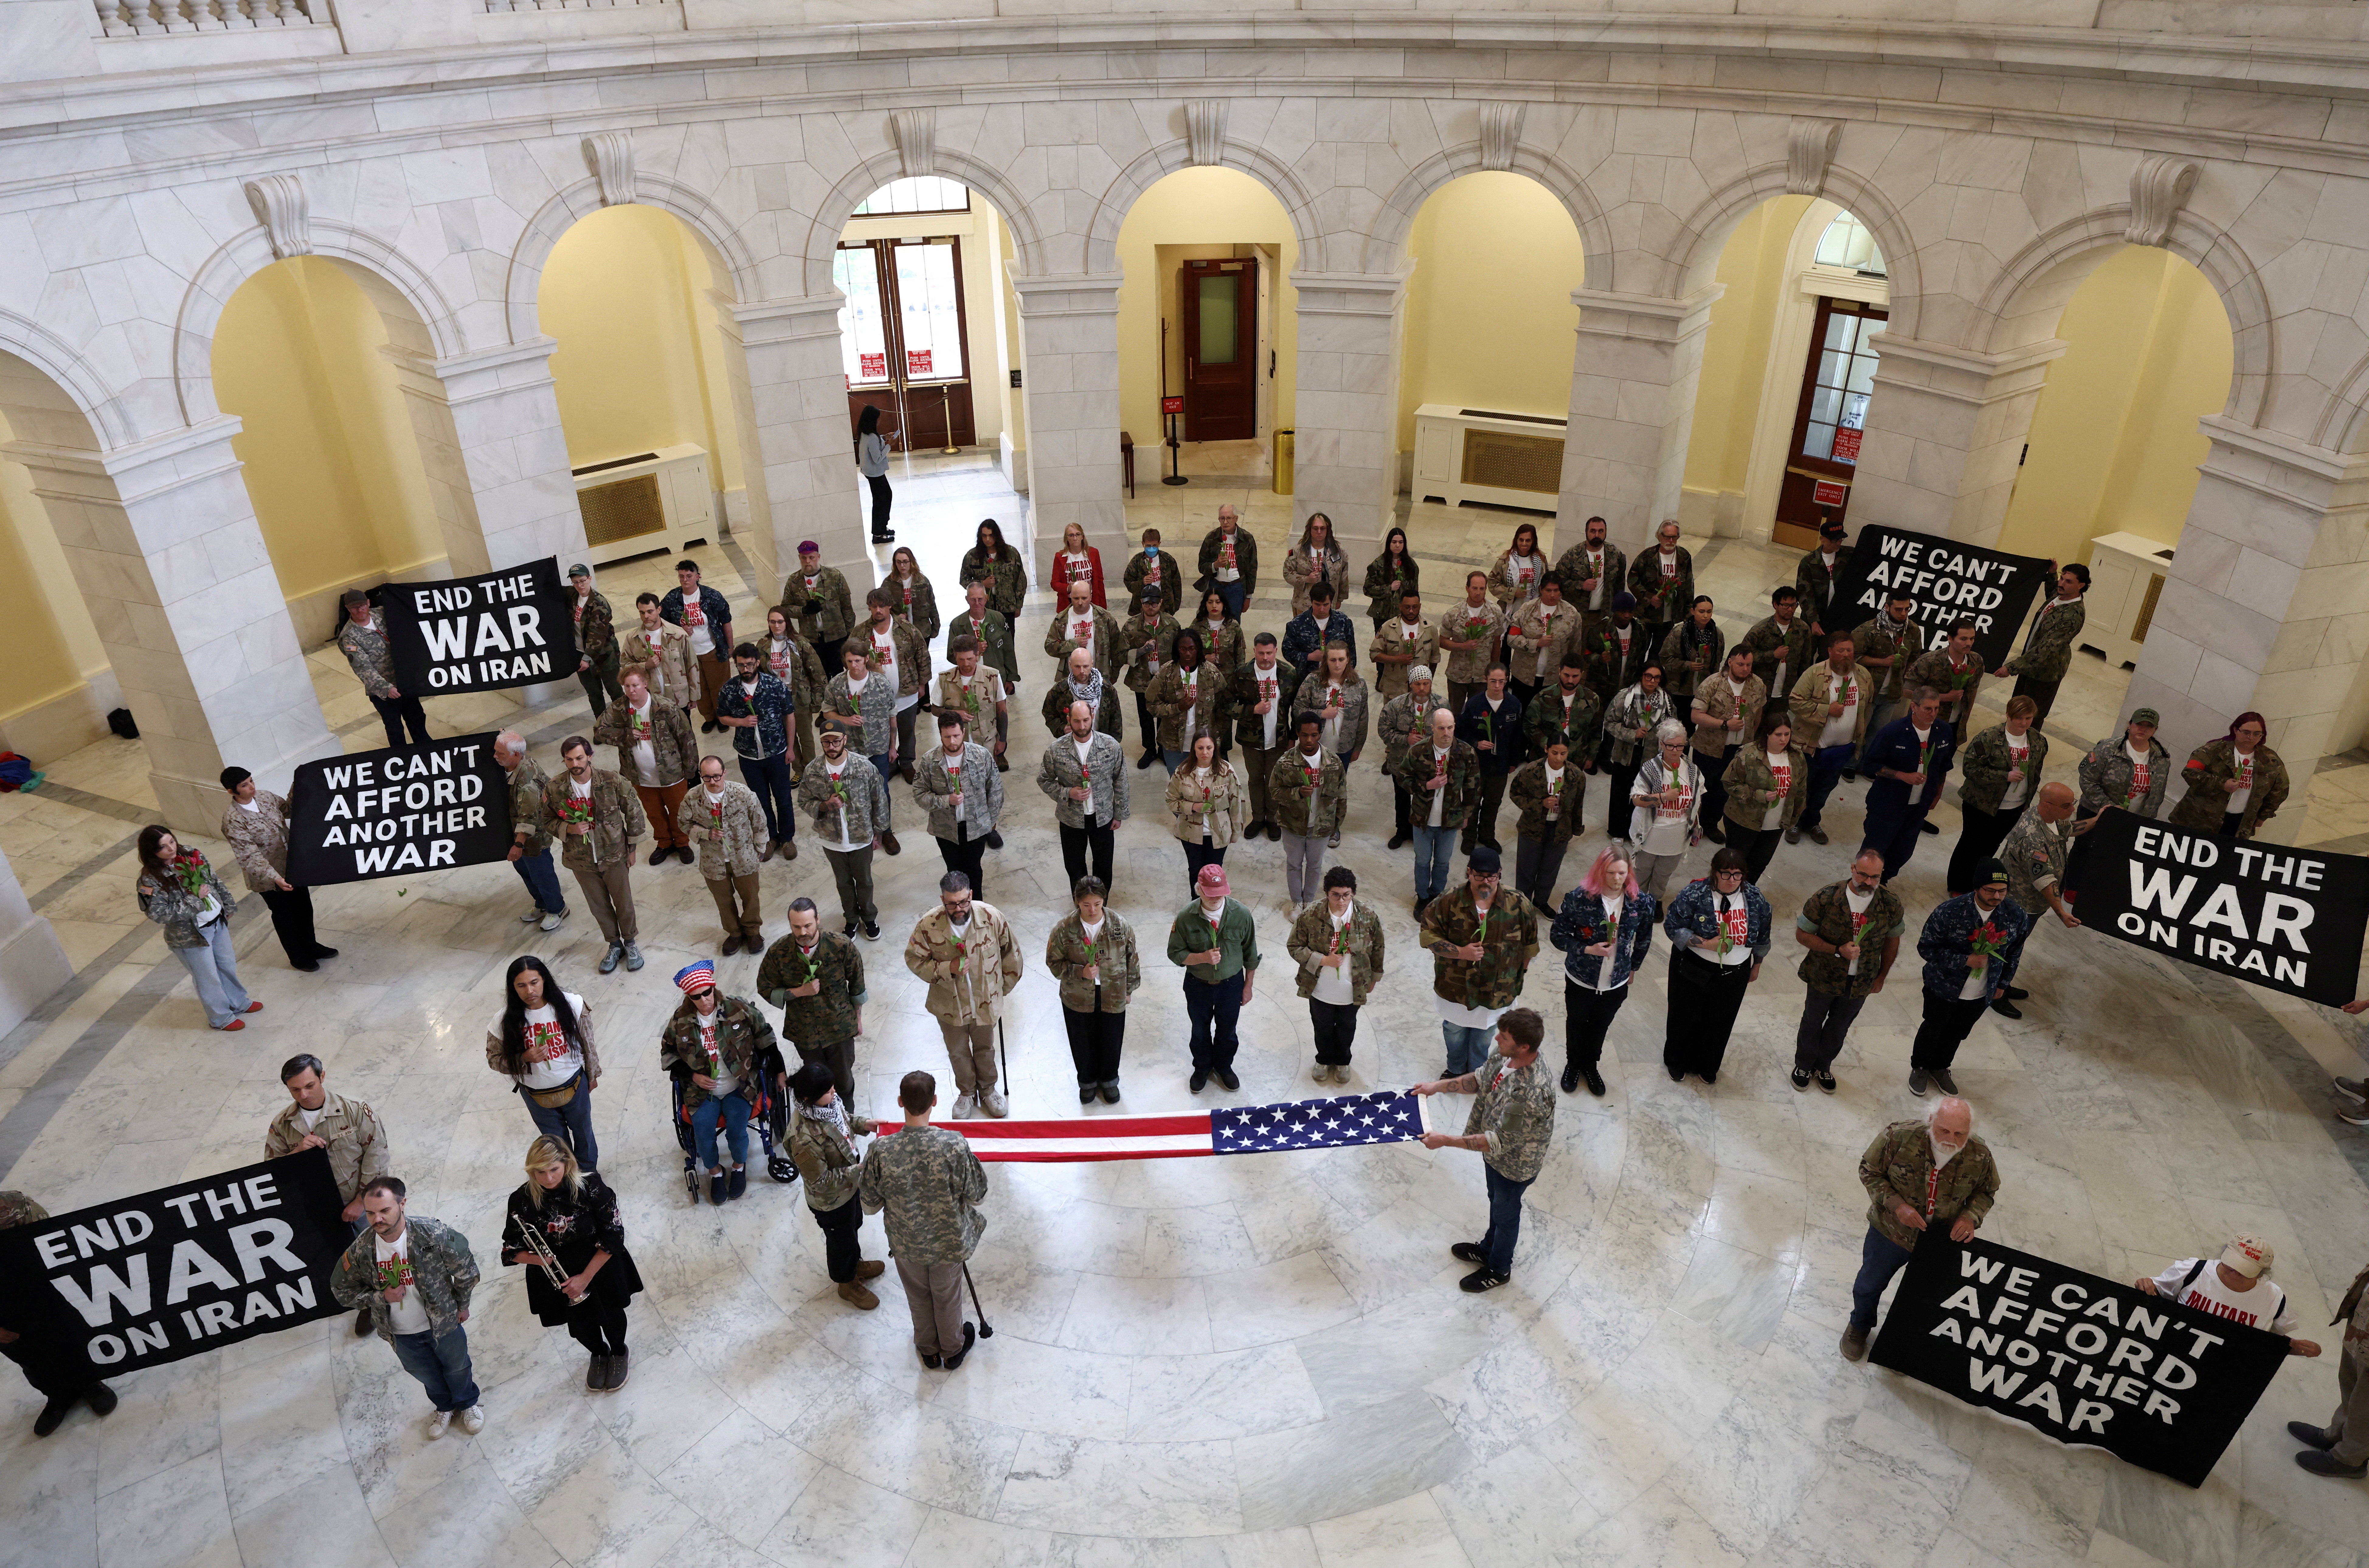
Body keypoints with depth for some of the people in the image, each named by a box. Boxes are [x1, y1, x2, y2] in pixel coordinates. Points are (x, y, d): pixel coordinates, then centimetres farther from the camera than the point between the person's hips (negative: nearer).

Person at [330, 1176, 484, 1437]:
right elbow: (343, 1291, -6)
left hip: (444, 1323, -2)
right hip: (402, 1335, 2)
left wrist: (462, 1305, 0)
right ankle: (444, 1408, 60)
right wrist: (380, 1297, -22)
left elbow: (466, 1269, -14)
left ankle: (468, 1405, 56)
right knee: (428, 1376, 28)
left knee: (457, 1369, 24)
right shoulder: (361, 1251, -25)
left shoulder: (434, 1235, -31)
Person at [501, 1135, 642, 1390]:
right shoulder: (522, 1200, -18)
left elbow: (613, 1236, -18)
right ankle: (599, 1354, 53)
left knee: (611, 1316, 17)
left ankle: (619, 1353, 52)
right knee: (580, 1326, 17)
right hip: (555, 1276, 2)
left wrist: (585, 1278, -20)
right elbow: (512, 1249, -7)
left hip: (600, 1265, -1)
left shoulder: (590, 1187, -24)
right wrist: (536, 1259, -28)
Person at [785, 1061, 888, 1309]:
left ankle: (855, 1263, 61)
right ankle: (847, 1284, 49)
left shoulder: (828, 1102, -19)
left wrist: (863, 1124, -10)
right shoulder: (805, 1139, -42)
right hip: (831, 1201, -7)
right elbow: (821, 1181, -31)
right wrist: (858, 1171, -28)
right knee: (841, 1239, 21)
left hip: (850, 1182, 7)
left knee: (854, 1224, 32)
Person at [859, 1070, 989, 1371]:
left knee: (919, 1298, 29)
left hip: (906, 1244, 1)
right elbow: (977, 1196, -17)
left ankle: (929, 1351, 52)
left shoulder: (881, 1150, -27)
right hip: (948, 1242, -1)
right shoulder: (955, 1145, -31)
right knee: (948, 1297, 27)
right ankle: (953, 1350, 51)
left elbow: (871, 1205, -12)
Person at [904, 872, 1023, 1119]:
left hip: (986, 1000, 0)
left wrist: (1004, 986, 5)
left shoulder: (991, 916, -22)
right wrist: (948, 968, -26)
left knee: (985, 1048, 24)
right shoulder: (928, 925, -25)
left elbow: (1011, 952, -5)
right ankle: (967, 1093, 49)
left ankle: (988, 1089, 51)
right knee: (958, 1052, 22)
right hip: (950, 1003, 0)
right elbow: (914, 960, -11)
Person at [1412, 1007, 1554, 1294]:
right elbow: (1480, 1079, 2)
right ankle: (1488, 1248, 59)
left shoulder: (1530, 1095, -44)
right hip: (1496, 1152, 7)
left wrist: (1445, 1140, -32)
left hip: (1515, 1163, -7)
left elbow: (1498, 1141, -35)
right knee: (1496, 1201, 32)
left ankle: (1499, 1270, 48)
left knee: (1505, 1212, 21)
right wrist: (1440, 1085, -8)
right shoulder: (1505, 1055, -19)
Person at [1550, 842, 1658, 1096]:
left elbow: (1644, 939, 3)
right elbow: (1557, 935, -16)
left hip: (1616, 983, 2)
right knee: (1576, 1024, 22)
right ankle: (1573, 1064, 49)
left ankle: (1590, 1064, 51)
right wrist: (1587, 949, -27)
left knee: (1600, 1026, 24)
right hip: (1581, 980, -2)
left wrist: (1633, 967, 14)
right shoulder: (1579, 898, -25)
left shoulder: (1642, 902, -16)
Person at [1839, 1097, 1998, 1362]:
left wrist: (1971, 1217, -21)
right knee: (1869, 1285, 22)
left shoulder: (1980, 1157, -23)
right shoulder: (1898, 1137, -30)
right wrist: (1896, 1205, -28)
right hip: (1891, 1231, -1)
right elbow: (1869, 1171, -16)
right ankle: (1860, 1326, 53)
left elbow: (1986, 1192, -2)